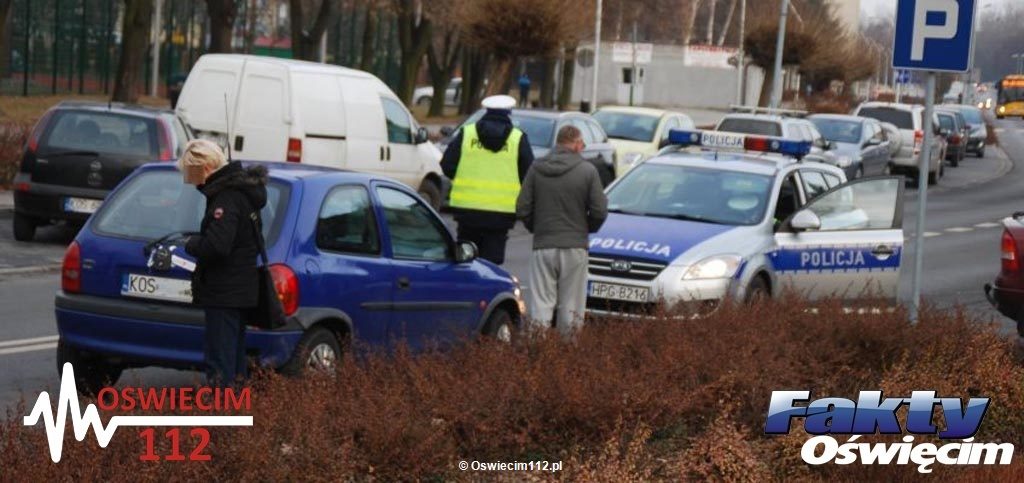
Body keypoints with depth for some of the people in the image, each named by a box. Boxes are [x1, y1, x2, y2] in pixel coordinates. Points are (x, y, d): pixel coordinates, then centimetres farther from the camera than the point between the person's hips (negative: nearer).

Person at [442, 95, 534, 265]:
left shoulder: (466, 133, 4)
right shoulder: (518, 139, 1)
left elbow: (447, 166, 2)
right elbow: (529, 175, 1)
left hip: (467, 208, 1)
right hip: (501, 212, -1)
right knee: (492, 258, 1)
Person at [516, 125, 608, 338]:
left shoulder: (537, 168, 0)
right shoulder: (587, 170, -5)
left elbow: (522, 209, -2)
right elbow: (599, 211, -6)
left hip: (543, 246, 1)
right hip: (575, 247, -1)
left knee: (541, 304, 2)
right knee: (571, 308, 6)